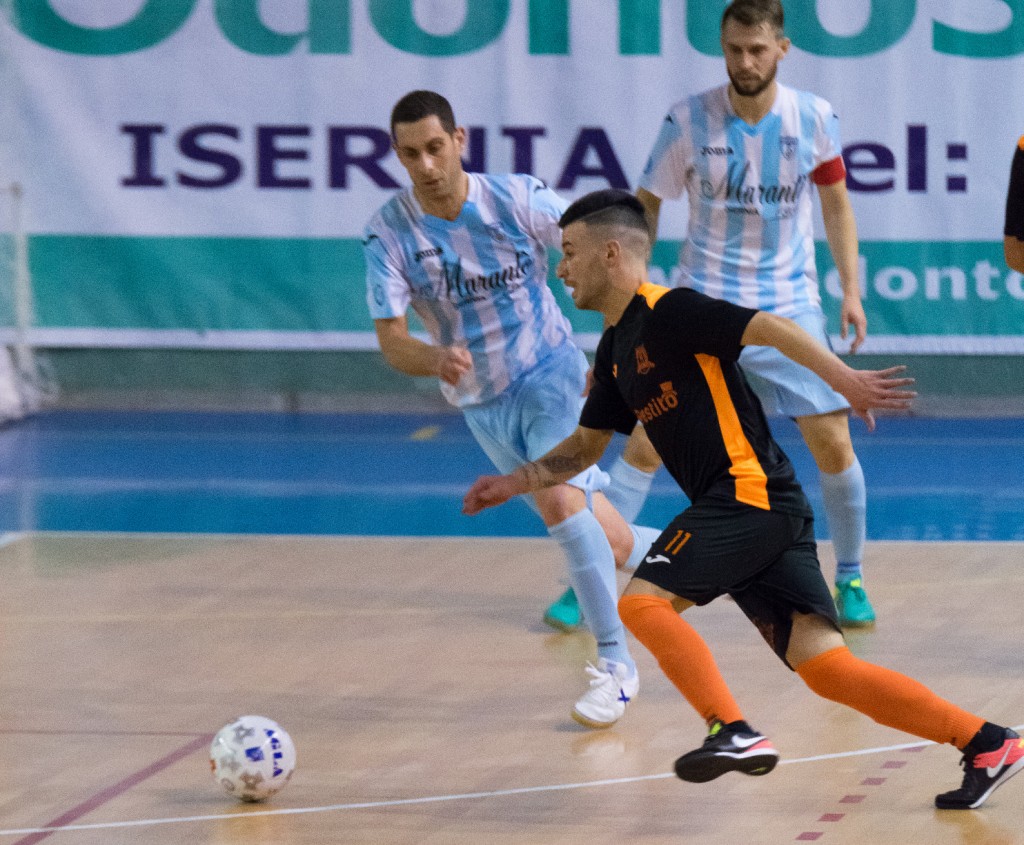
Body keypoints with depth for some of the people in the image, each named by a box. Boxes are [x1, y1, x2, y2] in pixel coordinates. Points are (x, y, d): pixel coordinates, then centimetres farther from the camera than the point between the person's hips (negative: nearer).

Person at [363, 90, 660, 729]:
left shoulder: (519, 200, -17)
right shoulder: (389, 234, -15)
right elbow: (391, 340, -19)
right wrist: (435, 358, -41)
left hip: (551, 372, -2)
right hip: (482, 403, 2)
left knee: (560, 502, -27)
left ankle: (616, 661, -17)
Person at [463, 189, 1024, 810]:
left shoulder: (667, 311, -8)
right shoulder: (616, 347, 20)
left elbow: (772, 329, -18)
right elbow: (588, 444, 32)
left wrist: (845, 379, -29)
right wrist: (515, 482, 22)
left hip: (750, 493, -9)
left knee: (643, 600, -14)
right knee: (826, 667, 0)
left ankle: (735, 733, -18)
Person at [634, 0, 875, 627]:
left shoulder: (814, 118, -4)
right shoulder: (688, 122, -8)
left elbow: (836, 202, 9)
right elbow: (645, 207, 2)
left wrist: (851, 289, 2)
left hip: (789, 306, 1)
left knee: (834, 444, -7)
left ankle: (850, 579, 14)